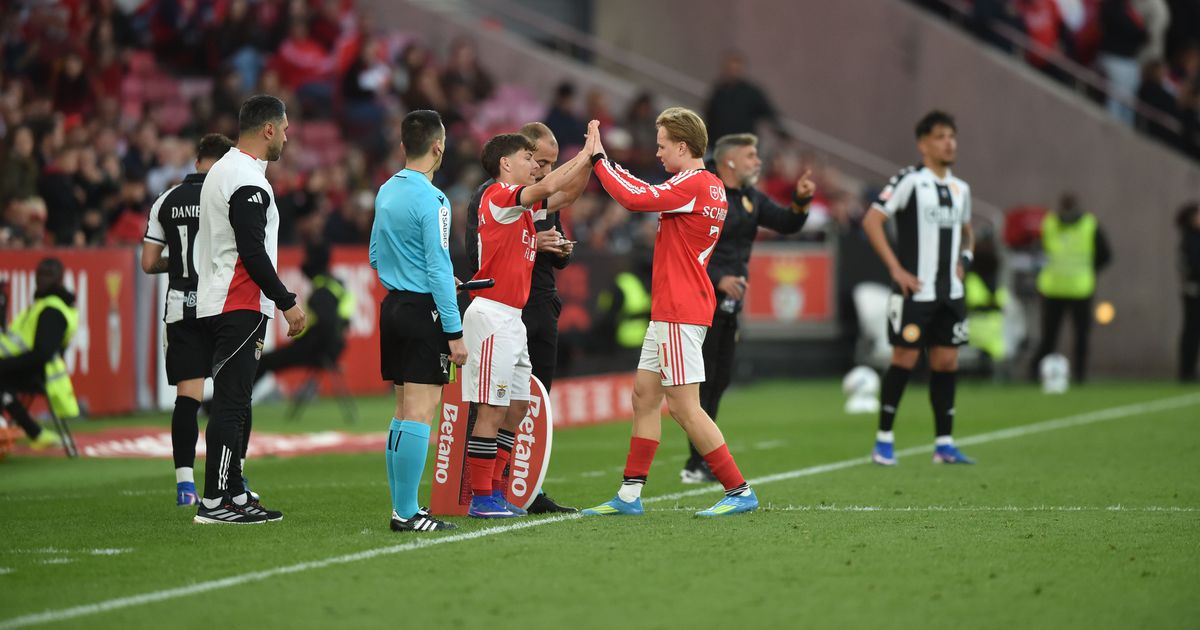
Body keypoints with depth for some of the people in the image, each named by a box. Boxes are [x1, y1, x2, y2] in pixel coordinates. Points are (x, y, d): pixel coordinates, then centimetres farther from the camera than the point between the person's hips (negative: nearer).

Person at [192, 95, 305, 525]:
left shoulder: (222, 170, 17)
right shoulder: (248, 181, -16)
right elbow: (253, 252, -22)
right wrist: (287, 303, -15)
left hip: (217, 304, 11)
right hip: (240, 306, -11)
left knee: (235, 401, 13)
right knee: (231, 403, -10)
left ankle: (235, 493, 17)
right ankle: (214, 502, -11)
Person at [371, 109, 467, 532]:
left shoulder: (386, 192, 10)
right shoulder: (431, 200, -15)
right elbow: (438, 271, -18)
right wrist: (454, 333, -16)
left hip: (393, 306, 9)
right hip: (424, 311, -9)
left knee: (404, 412, 14)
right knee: (419, 414, -7)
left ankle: (401, 505, 16)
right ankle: (406, 513, -8)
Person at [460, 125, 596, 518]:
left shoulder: (524, 206, 17)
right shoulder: (498, 195, -11)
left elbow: (567, 194, 22)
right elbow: (550, 186, -23)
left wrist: (590, 157, 8)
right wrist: (587, 153, -14)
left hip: (512, 318, 10)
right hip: (492, 313, -10)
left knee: (517, 407, 11)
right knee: (492, 409, -8)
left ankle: (493, 491, 15)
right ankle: (481, 498, -6)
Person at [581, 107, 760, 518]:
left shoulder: (692, 184, -17)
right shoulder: (712, 187, 13)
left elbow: (635, 199, -25)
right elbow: (656, 198, 24)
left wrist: (599, 159, -15)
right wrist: (614, 171, 14)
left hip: (680, 311, -10)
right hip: (669, 310, 10)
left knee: (684, 406, -8)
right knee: (645, 395, 12)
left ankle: (739, 491, -5)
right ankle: (630, 495, 15)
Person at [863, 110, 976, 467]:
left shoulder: (960, 189, 14)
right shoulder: (909, 181, -7)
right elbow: (871, 221, -13)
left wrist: (964, 259, 11)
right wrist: (896, 269, -15)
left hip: (950, 292, 6)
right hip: (915, 290, -6)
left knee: (946, 361, 4)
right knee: (905, 359, -4)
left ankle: (944, 444, 10)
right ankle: (884, 440, 4)